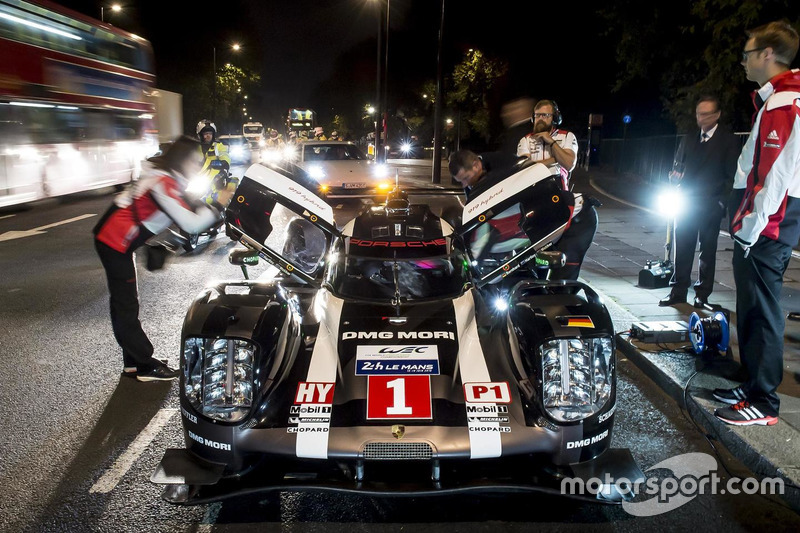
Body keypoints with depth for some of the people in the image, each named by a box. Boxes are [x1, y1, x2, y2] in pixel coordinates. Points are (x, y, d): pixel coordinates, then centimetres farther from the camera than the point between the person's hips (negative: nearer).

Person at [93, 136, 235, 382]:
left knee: (123, 303, 14)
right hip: (115, 242, -10)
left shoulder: (165, 178, 7)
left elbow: (186, 214, 12)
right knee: (126, 306, -1)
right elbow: (191, 225, -27)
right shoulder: (164, 183, -23)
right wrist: (217, 205, -16)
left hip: (113, 238, 10)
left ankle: (133, 362, 24)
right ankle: (145, 366, 8)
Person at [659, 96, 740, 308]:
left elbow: (732, 175, -4)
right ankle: (678, 291, 12)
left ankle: (702, 294, 12)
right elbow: (678, 166, 19)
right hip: (686, 203, 4)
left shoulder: (728, 140, -1)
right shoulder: (688, 139, 13)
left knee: (707, 251, 4)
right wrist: (675, 175, -4)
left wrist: (722, 202, -12)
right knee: (682, 249, 5)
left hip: (710, 205, -4)